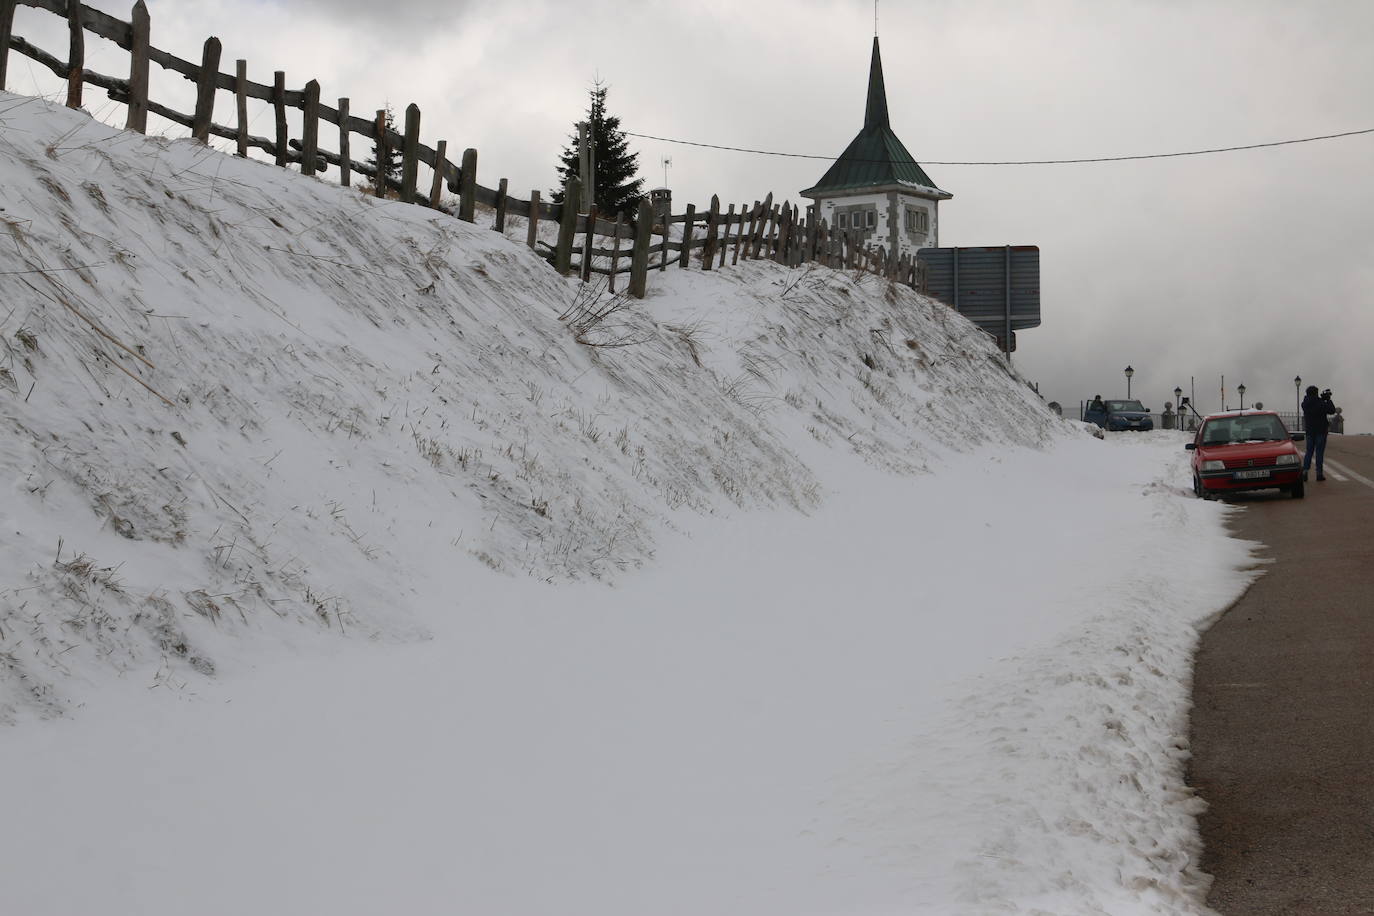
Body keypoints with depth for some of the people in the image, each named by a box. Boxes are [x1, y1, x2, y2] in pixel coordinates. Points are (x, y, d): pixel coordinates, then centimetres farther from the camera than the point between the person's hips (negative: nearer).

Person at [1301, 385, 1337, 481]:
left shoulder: (1305, 404, 1)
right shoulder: (1320, 403, -15)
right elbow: (1332, 410, -8)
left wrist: (1322, 399, 13)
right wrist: (1328, 400, 1)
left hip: (1309, 431, 4)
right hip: (1320, 430, -4)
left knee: (1309, 451, 11)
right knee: (1319, 452, 0)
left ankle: (1305, 471, -1)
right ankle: (1319, 473, 0)